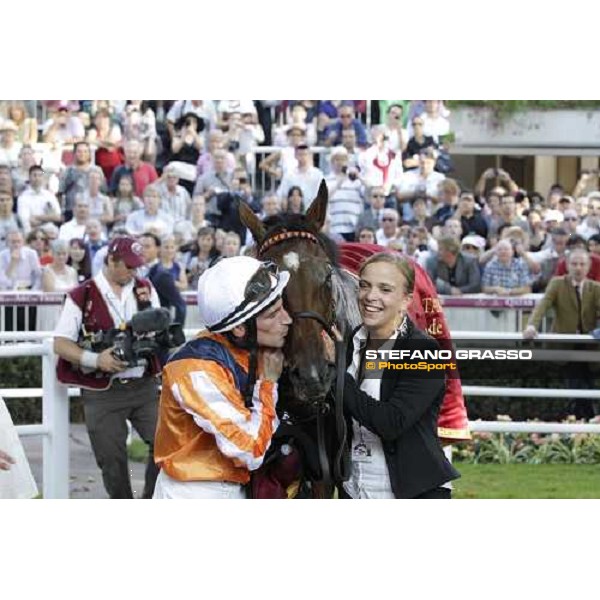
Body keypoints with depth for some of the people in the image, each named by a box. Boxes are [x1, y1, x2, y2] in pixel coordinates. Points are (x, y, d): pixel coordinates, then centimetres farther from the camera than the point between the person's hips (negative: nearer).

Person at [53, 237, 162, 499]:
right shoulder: (81, 296, -4)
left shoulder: (145, 289, 9)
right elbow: (61, 343, -6)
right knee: (112, 459, 2)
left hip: (144, 386, 3)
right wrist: (96, 360, -22)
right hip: (102, 391, -3)